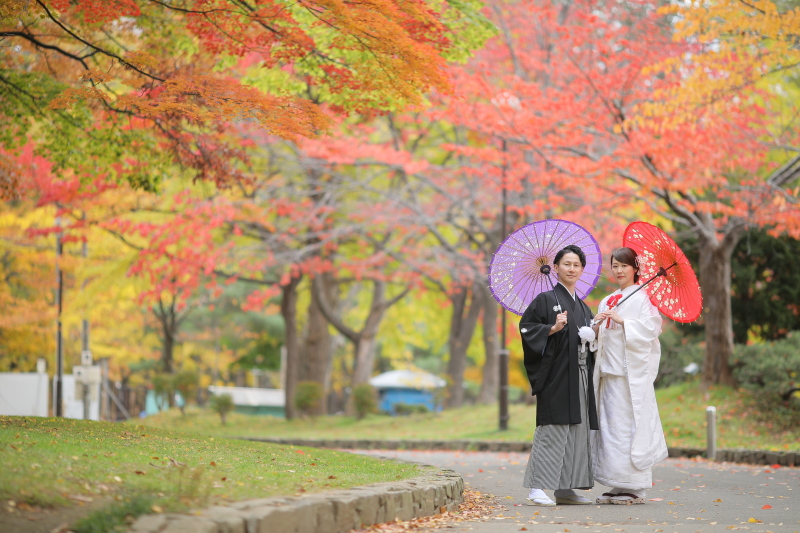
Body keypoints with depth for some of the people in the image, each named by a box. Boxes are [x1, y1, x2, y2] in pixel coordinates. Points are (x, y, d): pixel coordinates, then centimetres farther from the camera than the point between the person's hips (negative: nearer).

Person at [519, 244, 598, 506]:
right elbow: (526, 327, -7)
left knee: (577, 431, 6)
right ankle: (537, 488, -12)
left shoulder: (583, 308, 19)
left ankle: (565, 489, 11)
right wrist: (552, 329, -19)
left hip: (579, 377, 7)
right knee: (552, 430, -12)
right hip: (556, 374, -7)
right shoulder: (545, 300, -1)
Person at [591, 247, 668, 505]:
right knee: (610, 424, 4)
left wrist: (621, 321, -18)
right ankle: (619, 486, 8)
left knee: (630, 424, -8)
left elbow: (650, 328, -13)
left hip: (632, 371, -7)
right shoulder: (608, 301, 20)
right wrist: (597, 325, -2)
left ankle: (635, 489, -5)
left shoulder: (643, 297, -2)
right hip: (610, 368, 7)